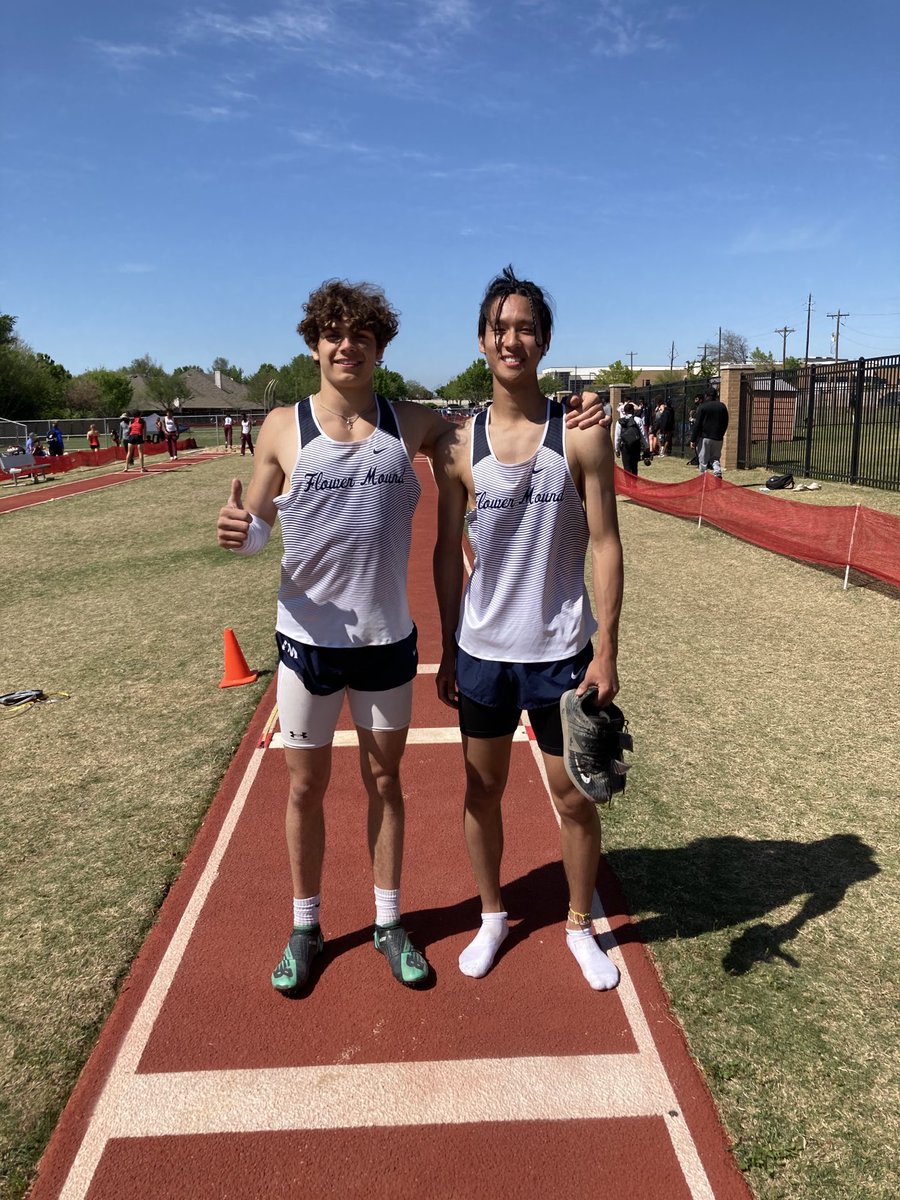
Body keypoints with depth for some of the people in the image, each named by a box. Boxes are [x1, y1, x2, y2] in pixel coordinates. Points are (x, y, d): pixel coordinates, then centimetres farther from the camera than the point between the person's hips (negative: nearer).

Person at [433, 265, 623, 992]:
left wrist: (606, 650, -11)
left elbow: (605, 546, -6)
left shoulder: (581, 435, -6)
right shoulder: (459, 446, -1)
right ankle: (491, 916, 38)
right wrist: (448, 653, 5)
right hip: (482, 651, 2)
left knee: (573, 797, 10)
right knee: (482, 791, 15)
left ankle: (580, 925, 34)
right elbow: (448, 554, 4)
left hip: (559, 651, -2)